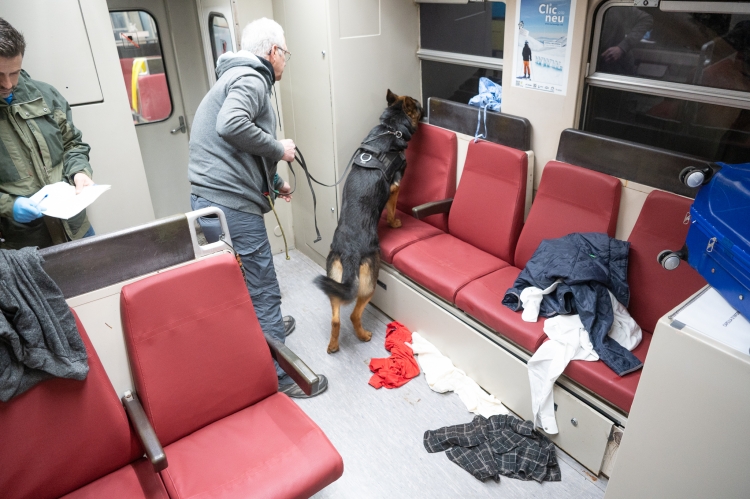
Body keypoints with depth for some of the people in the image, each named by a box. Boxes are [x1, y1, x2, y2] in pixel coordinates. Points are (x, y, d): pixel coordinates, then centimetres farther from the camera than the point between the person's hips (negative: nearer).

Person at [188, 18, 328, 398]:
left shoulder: (237, 77, 24)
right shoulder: (252, 78, -8)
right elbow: (232, 125, -28)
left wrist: (272, 181, 30)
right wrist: (279, 149, -14)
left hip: (210, 201, 10)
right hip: (231, 206, -10)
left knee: (249, 282, 29)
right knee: (263, 292, -1)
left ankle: (266, 327, 51)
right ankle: (279, 377, 11)